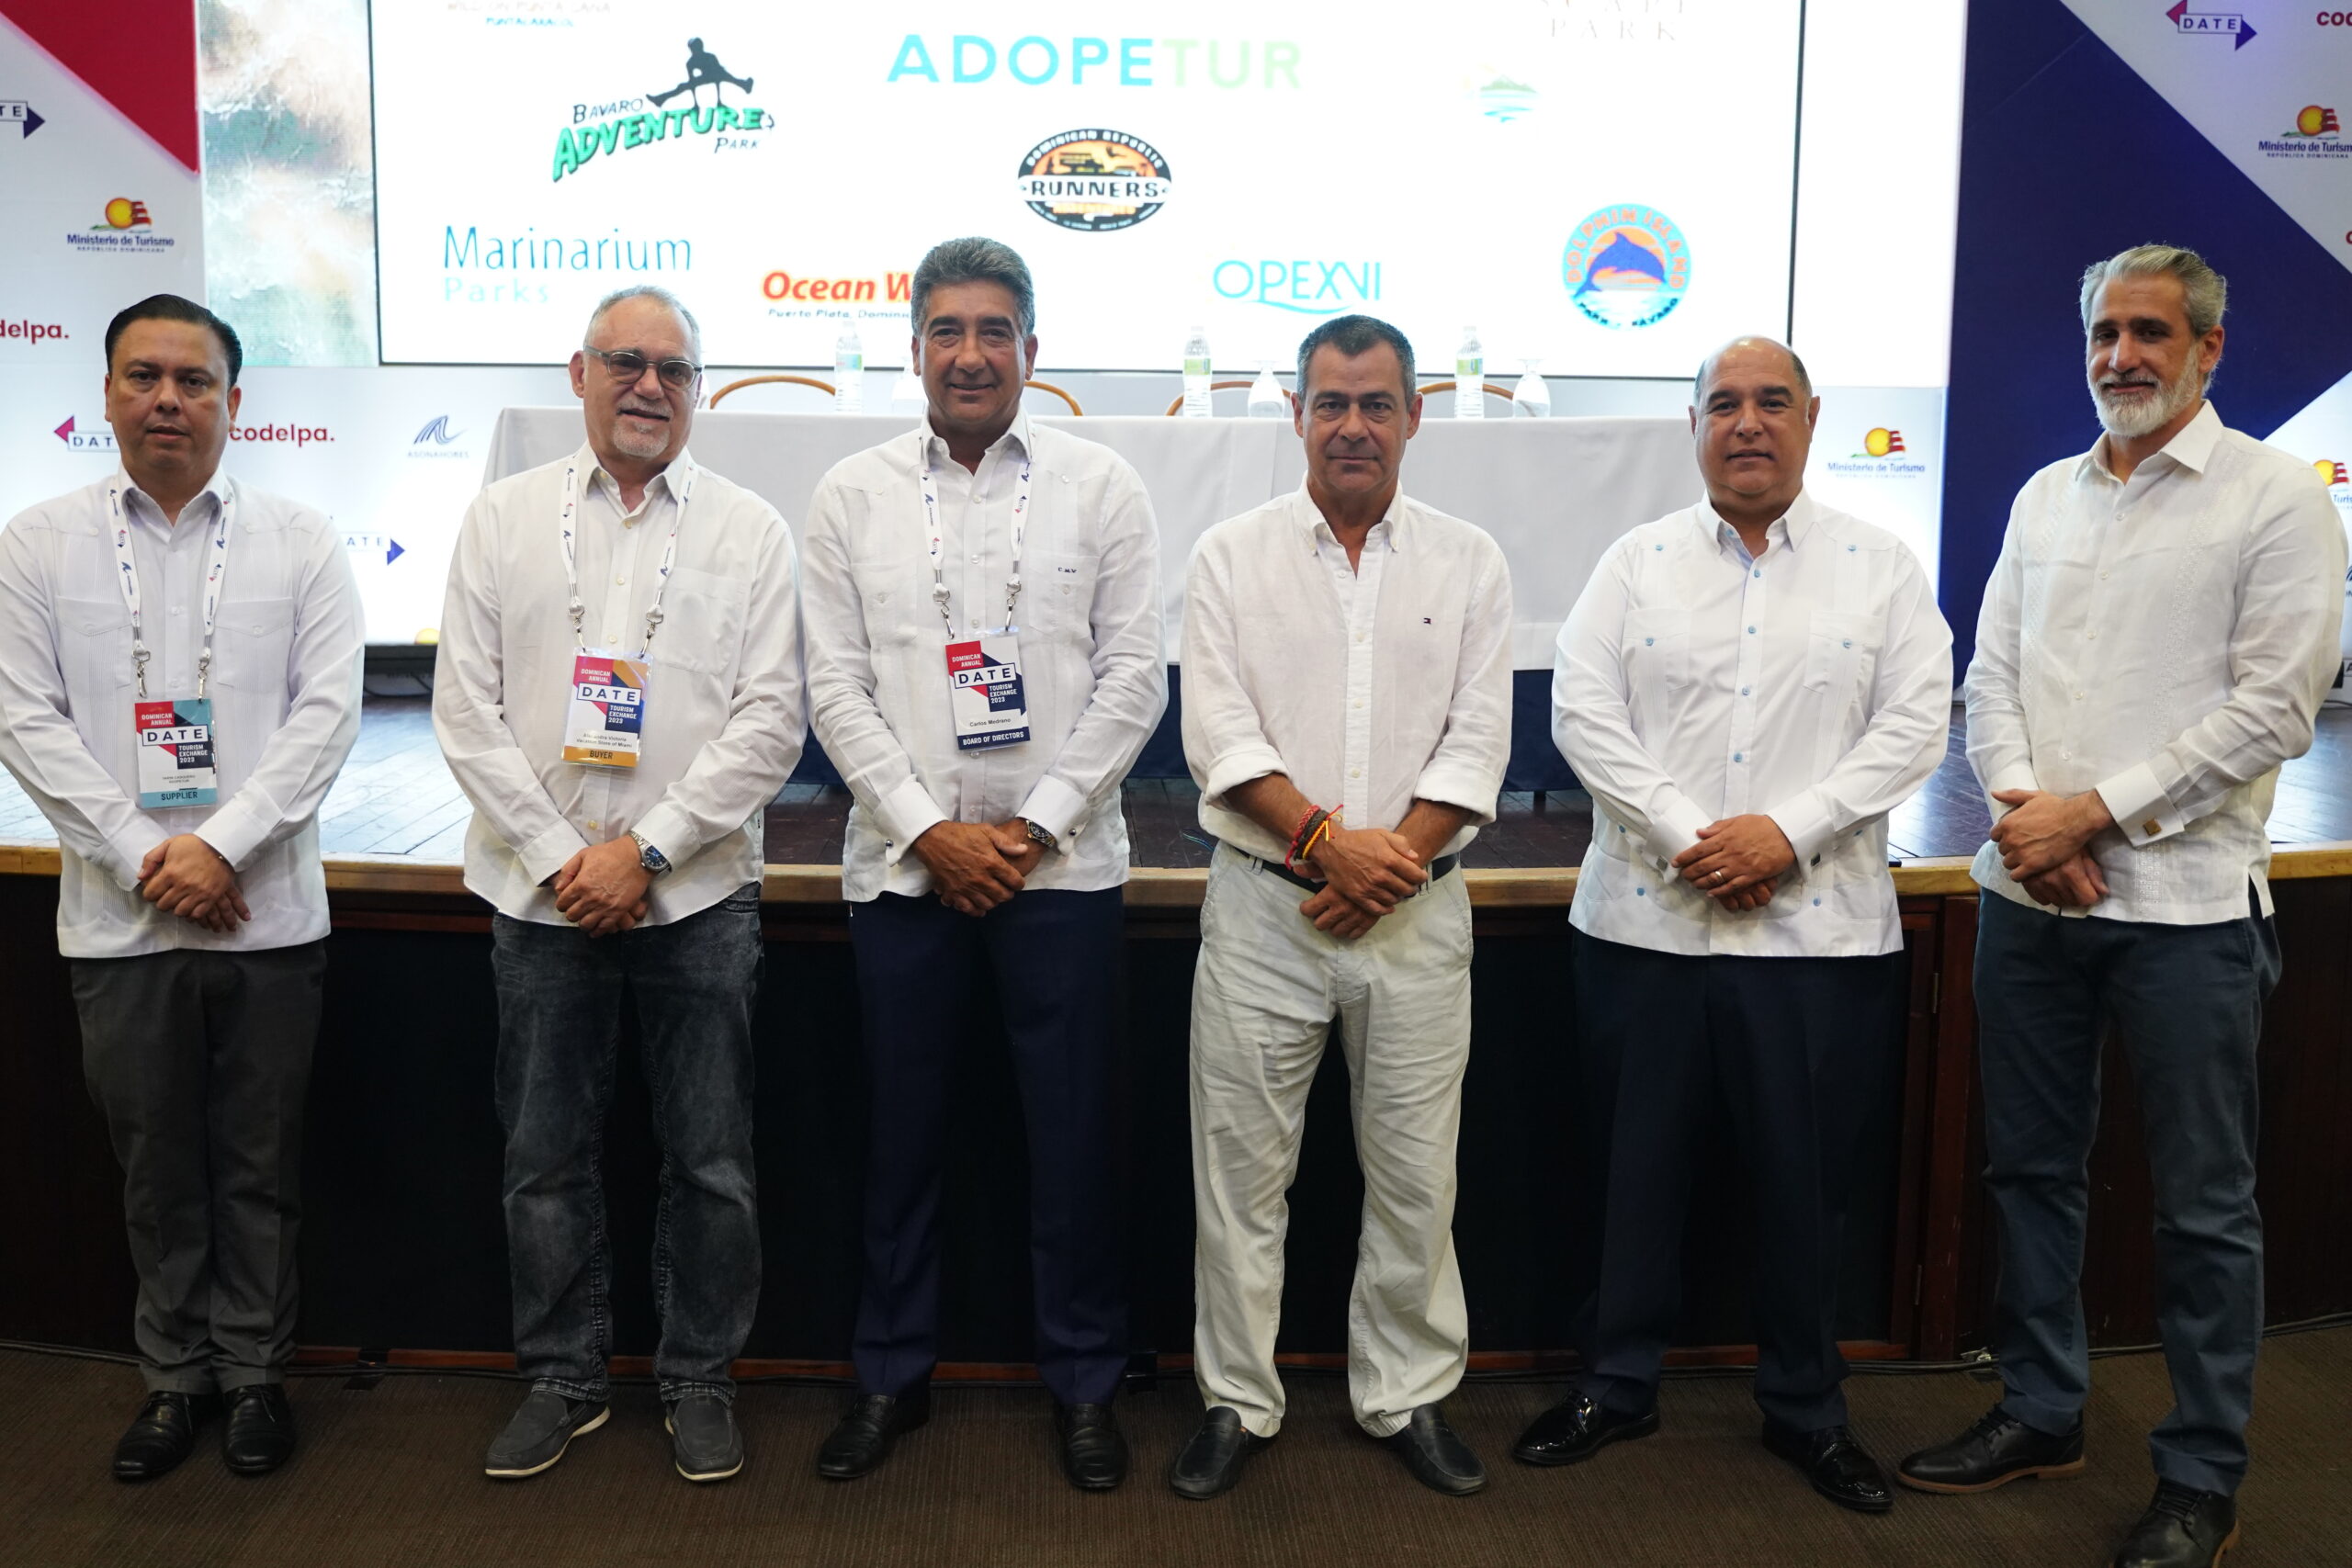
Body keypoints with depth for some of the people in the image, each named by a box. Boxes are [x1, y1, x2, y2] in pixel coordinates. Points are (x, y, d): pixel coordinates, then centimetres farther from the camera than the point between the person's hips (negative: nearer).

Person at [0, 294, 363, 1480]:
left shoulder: (299, 541, 2)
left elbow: (327, 709, -5)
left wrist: (222, 845, -13)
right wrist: (140, 857, -10)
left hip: (267, 912, -1)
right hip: (117, 920, 1)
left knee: (258, 1162, 9)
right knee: (154, 1163, 13)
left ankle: (254, 1370, 25)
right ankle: (174, 1373, 29)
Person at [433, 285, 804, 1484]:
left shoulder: (750, 530, 2)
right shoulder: (503, 518, 6)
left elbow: (770, 721, -5)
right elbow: (466, 711, 1)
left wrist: (646, 850, -11)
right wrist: (561, 856, -8)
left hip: (698, 892, -1)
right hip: (540, 891, 2)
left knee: (711, 1161, 6)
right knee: (546, 1158, 11)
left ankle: (699, 1380, 25)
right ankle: (562, 1379, 29)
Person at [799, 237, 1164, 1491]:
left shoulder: (1100, 486, 1)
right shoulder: (852, 495, 5)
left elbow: (1133, 676, -2)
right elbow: (835, 688, 1)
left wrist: (1035, 828, -9)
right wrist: (927, 831, -8)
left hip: (1061, 865, -1)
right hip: (903, 864, 1)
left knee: (1075, 1137, 6)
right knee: (903, 1134, 11)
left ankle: (1084, 1379, 23)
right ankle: (891, 1375, 28)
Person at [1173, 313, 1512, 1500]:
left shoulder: (1469, 561, 6)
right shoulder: (1232, 555, 3)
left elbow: (1478, 742, 0)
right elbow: (1218, 733, -6)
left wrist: (1395, 856, -12)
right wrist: (1328, 839, -17)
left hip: (1416, 911, 1)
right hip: (1264, 906, -1)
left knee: (1415, 1173, 9)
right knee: (1241, 1169, 7)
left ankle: (1407, 1396, 27)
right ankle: (1236, 1402, 22)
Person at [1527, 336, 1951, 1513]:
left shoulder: (1880, 566, 5)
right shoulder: (1637, 561, 6)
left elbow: (1913, 724, -3)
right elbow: (1583, 711, -3)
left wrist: (1789, 831, -15)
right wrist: (1687, 838, -13)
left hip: (1819, 928, 0)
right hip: (1644, 920, 1)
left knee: (1806, 1179, 10)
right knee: (1635, 1165, 10)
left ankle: (1805, 1407, 29)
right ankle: (1617, 1385, 28)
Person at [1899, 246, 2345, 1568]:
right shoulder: (2046, 496, 12)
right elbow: (1993, 676, 9)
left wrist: (2094, 812, -15)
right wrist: (2024, 813, -7)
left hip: (2183, 902, -5)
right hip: (2028, 895, 5)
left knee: (2205, 1203, 6)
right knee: (2033, 1167, 15)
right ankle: (2042, 1413, 31)